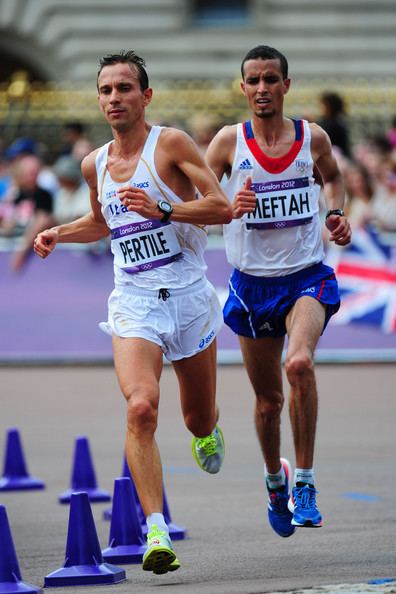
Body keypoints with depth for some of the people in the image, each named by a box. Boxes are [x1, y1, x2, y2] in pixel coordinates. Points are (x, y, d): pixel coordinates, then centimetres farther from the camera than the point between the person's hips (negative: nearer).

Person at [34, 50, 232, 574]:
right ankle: (156, 531, -25)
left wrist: (161, 209, -23)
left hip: (189, 295, -2)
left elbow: (222, 207, -12)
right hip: (134, 301, 2)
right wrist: (58, 233, 12)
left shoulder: (170, 143, -6)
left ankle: (208, 429, 53)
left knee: (198, 419, 13)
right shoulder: (95, 165, 9)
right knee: (141, 408, -22)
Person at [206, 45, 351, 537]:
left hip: (306, 278, -1)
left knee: (299, 363, -29)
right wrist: (229, 209, -24)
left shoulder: (313, 138, 0)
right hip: (253, 283, 1)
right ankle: (274, 479, 39)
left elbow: (332, 177, 22)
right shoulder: (229, 142, -5)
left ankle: (304, 480, -18)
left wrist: (336, 214, 3)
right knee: (267, 399, 10)